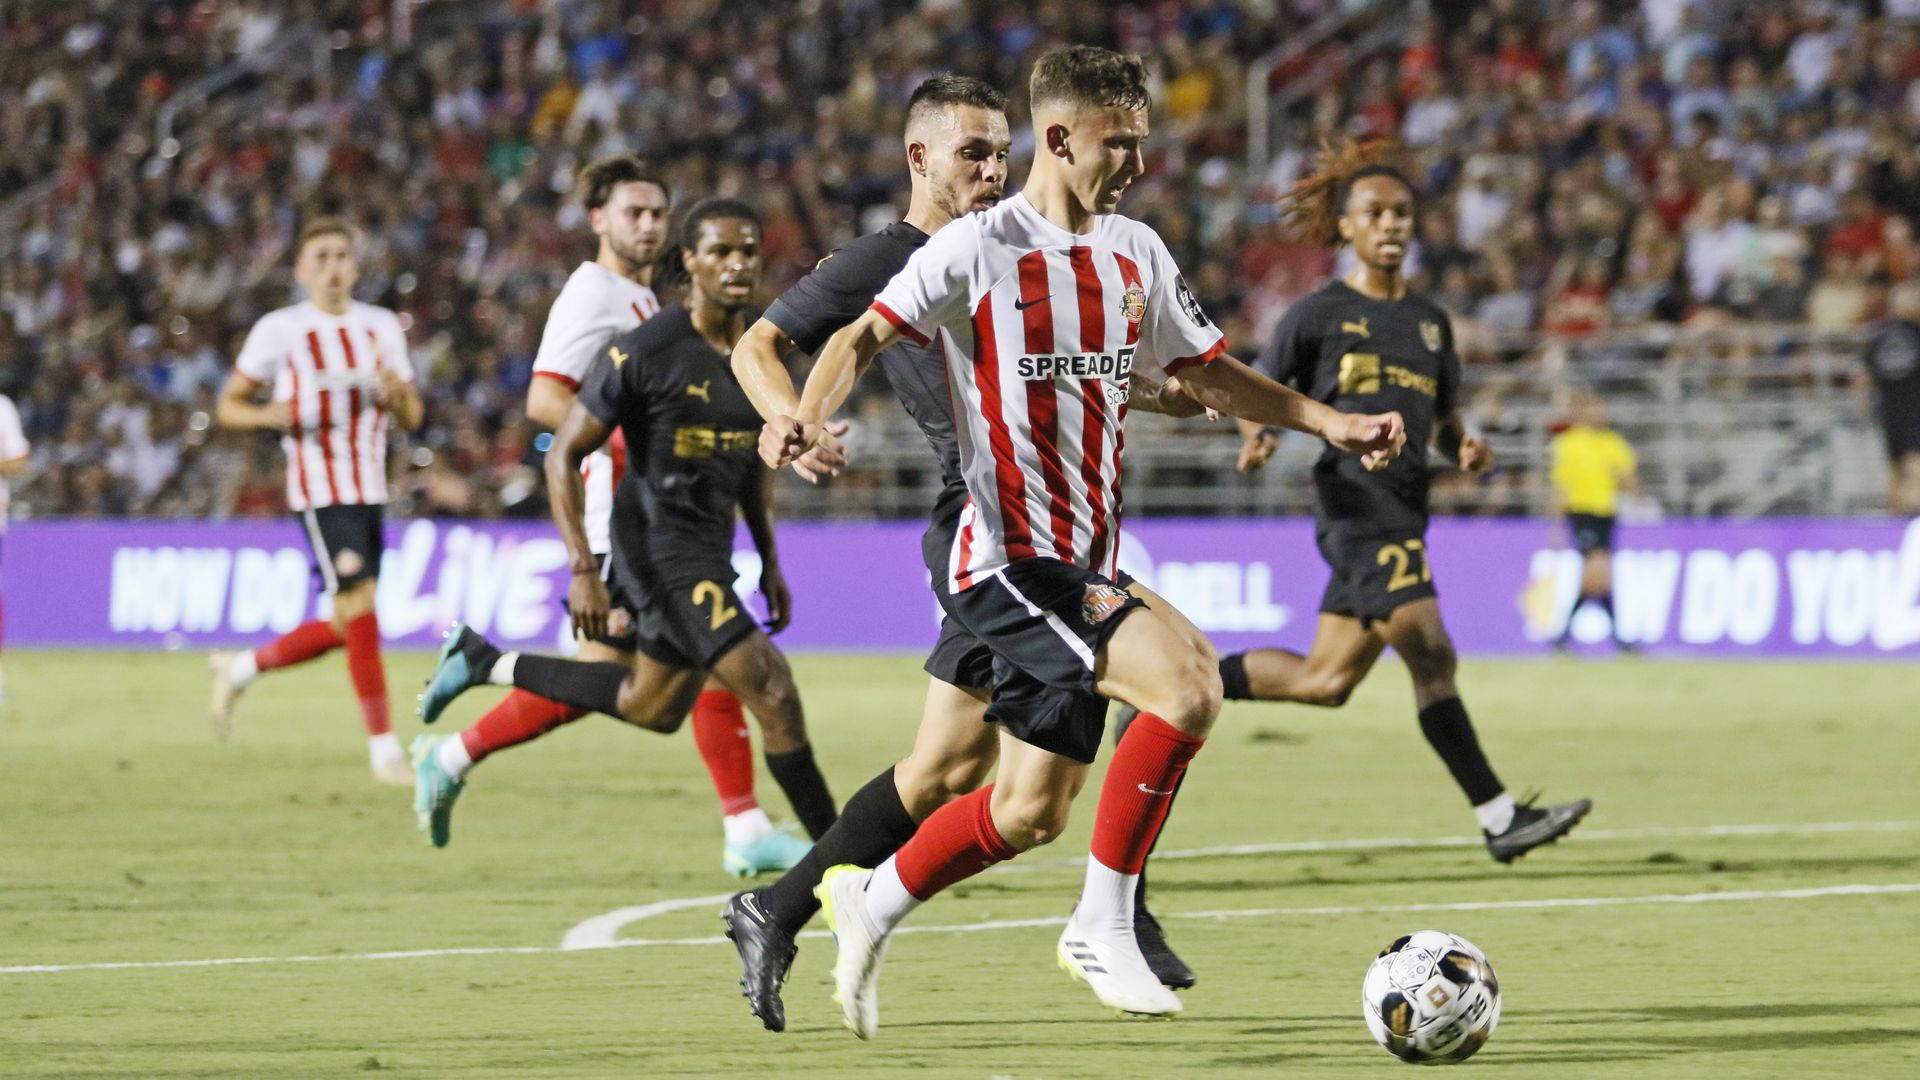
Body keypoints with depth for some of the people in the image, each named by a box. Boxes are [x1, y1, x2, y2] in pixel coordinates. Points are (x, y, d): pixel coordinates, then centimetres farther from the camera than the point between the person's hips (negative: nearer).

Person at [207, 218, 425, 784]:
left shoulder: (382, 327, 11)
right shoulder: (279, 331, -2)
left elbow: (412, 418, 12)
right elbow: (228, 406, 3)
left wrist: (395, 393, -11)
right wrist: (268, 415, -18)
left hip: (370, 492, 6)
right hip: (318, 490, -6)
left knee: (345, 628, 10)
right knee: (360, 609, -15)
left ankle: (240, 669, 33)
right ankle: (384, 748, -11)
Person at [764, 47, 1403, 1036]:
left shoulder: (1136, 256, 11)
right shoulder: (978, 249, -9)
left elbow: (1208, 374, 19)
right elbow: (865, 335, -10)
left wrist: (1332, 424, 9)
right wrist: (807, 417, -30)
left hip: (1081, 563, 8)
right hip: (1002, 554, -8)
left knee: (1030, 814, 13)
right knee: (1188, 684, -25)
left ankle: (869, 902, 36)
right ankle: (1103, 927, -14)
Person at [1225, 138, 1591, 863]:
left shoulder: (1430, 321, 18)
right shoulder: (1319, 315, 1)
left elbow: (1445, 420, 24)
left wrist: (1467, 448, 2)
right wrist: (1257, 435, -16)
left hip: (1404, 512, 7)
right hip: (1355, 499, -7)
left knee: (1325, 680, 11)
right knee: (1429, 651, -17)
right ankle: (1498, 817, -18)